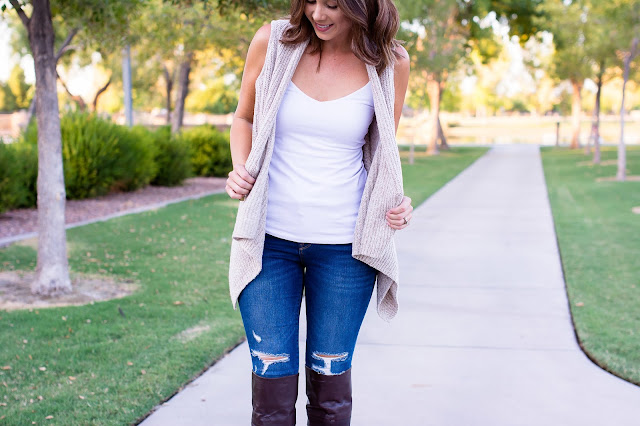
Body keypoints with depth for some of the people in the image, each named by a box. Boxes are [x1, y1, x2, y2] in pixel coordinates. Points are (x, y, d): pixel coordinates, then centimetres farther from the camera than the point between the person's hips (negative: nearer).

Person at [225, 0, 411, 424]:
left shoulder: (390, 62, -2)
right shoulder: (273, 41, -4)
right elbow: (244, 119, 12)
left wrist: (397, 202, -7)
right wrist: (240, 170, -7)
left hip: (344, 244, 0)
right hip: (270, 237, 0)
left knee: (330, 381, 8)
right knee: (273, 383, 1)